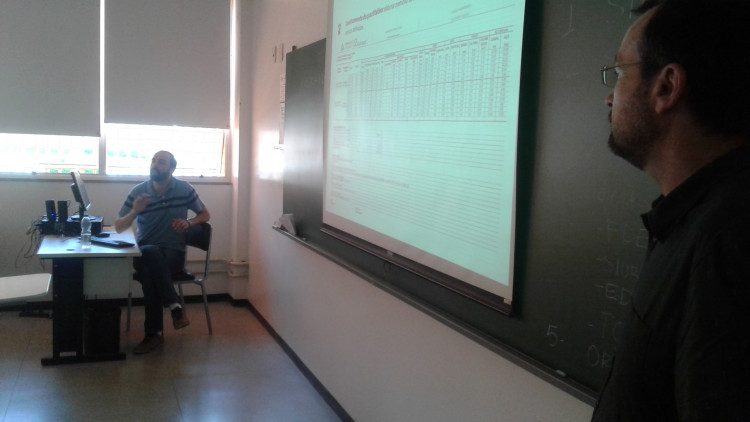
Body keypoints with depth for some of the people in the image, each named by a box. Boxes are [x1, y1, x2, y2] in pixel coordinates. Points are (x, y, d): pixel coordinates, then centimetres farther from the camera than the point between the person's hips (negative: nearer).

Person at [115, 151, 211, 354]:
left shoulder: (184, 189, 0)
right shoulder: (138, 191, 0)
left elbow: (205, 215, 13)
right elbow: (119, 228, 2)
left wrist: (189, 222, -9)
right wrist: (134, 212, -19)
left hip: (173, 253, -1)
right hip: (145, 252, 1)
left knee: (149, 272, -34)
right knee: (151, 253, -37)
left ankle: (154, 333, -27)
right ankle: (175, 306, -32)